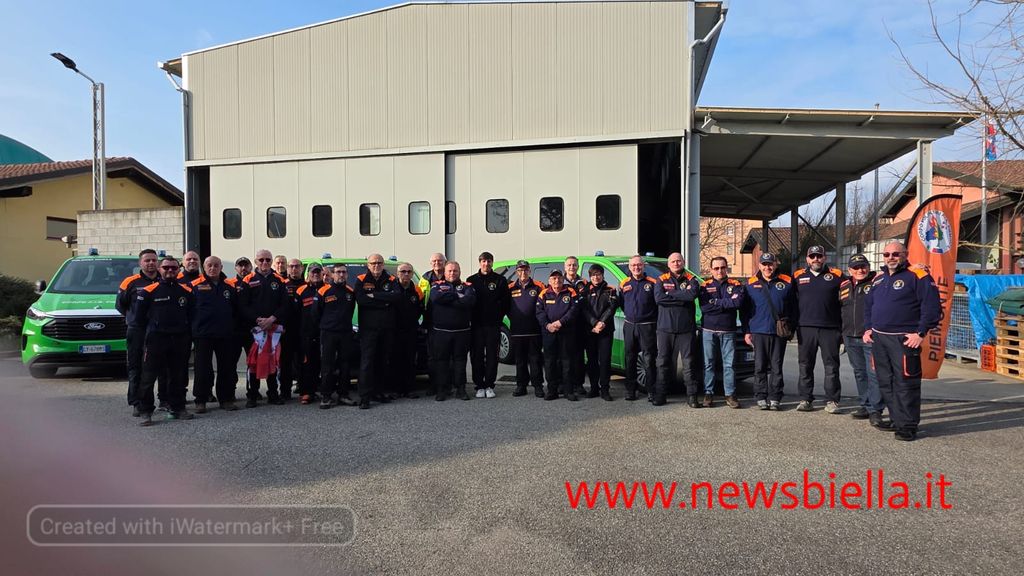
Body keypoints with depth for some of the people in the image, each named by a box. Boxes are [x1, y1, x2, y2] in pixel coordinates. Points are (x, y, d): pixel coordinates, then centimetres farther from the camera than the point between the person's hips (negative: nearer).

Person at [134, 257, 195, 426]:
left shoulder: (186, 291, 9)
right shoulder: (149, 291, -2)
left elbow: (191, 316, 13)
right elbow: (140, 315, 3)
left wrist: (187, 335, 7)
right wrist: (153, 327, 4)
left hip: (180, 340, 4)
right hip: (156, 339, -3)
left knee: (178, 376, 9)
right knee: (149, 376, -3)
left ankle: (176, 408, 19)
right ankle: (145, 412, 4)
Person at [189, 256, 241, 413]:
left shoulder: (229, 287, 10)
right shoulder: (195, 286, 1)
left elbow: (236, 309, 17)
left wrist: (230, 326, 11)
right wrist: (194, 326, -2)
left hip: (226, 335, 3)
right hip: (203, 335, -3)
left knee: (227, 368, 6)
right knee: (203, 369, 1)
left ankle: (226, 399, 16)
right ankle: (200, 401, 11)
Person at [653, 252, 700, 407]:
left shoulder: (691, 279, 7)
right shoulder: (661, 280, 8)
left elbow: (692, 294, -15)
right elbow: (658, 298, -10)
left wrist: (670, 294, -9)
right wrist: (682, 298, -11)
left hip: (686, 328, -1)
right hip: (665, 327, 1)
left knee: (688, 363, 1)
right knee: (663, 362, 5)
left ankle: (692, 396, 6)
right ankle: (660, 395, 12)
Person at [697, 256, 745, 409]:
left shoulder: (736, 285, 6)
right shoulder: (705, 286, 5)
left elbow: (739, 302, -14)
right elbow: (704, 307, -11)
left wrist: (716, 303, -11)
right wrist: (728, 302, -10)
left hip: (728, 331, 0)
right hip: (708, 330, 0)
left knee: (729, 364, 2)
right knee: (708, 364, 5)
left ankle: (730, 395, 8)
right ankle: (708, 393, 13)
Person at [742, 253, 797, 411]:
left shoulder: (786, 282, 5)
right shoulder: (751, 284, 5)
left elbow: (793, 307, 9)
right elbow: (744, 310, 7)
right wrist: (746, 331, 3)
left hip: (779, 332, 0)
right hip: (758, 331, 0)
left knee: (776, 367, 5)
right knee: (760, 367, 3)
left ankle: (775, 398, 11)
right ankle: (761, 398, 10)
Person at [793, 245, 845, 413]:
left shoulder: (836, 275, 5)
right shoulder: (798, 276, 8)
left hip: (830, 328, -1)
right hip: (805, 328, 1)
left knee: (831, 366, 2)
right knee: (805, 366, 6)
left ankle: (832, 401, 9)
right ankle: (805, 399, 14)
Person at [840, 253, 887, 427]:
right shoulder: (844, 286, 14)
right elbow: (840, 309, 23)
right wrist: (843, 334, 20)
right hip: (851, 338, 6)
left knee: (874, 373, -6)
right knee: (860, 373, 14)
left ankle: (875, 410, 0)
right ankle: (865, 405, 24)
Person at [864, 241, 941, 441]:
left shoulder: (918, 276, -6)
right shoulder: (878, 279, 16)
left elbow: (932, 307, -11)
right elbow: (868, 306, 25)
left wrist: (921, 333, -14)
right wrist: (868, 329, 16)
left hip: (903, 340, -7)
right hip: (878, 338, 7)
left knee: (905, 383, -7)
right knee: (886, 383, 12)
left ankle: (908, 426, 1)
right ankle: (896, 420, 23)